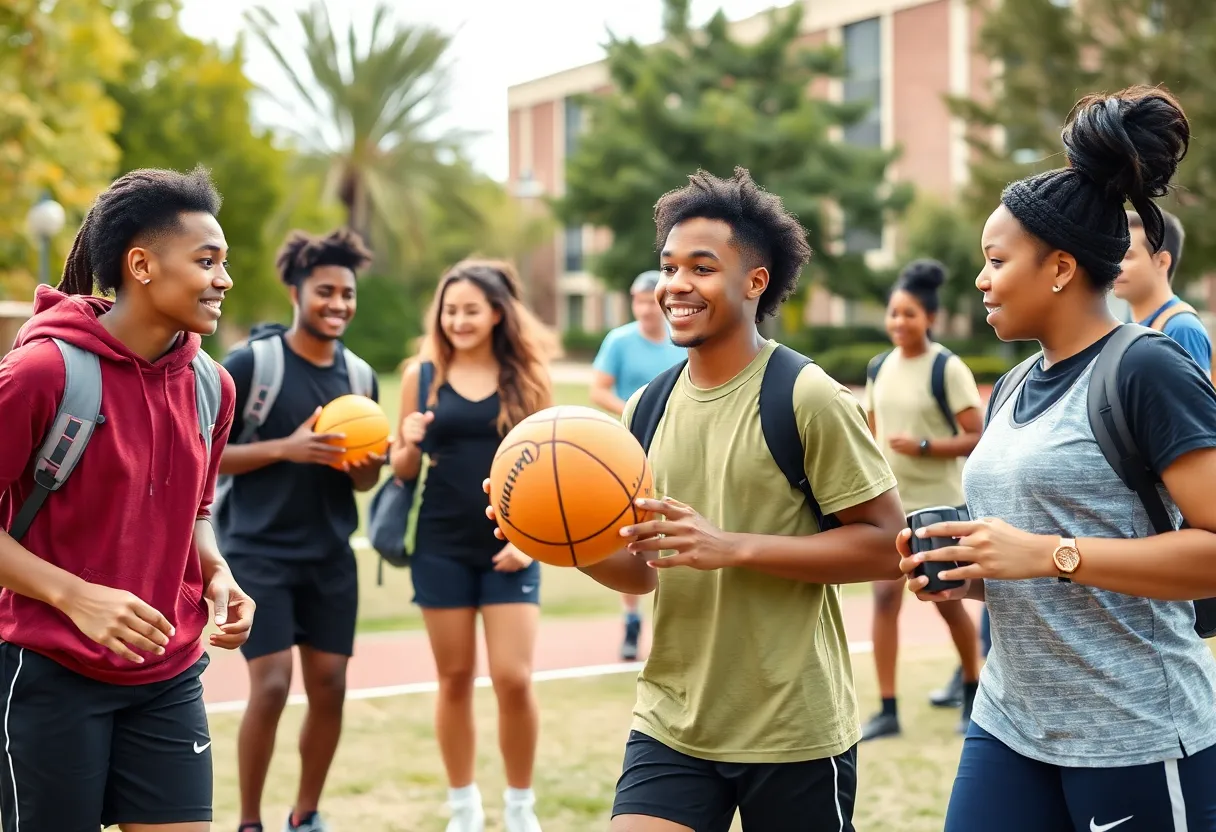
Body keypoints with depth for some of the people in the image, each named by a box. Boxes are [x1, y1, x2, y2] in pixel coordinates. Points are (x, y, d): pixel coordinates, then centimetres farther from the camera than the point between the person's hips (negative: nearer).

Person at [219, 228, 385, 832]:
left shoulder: (358, 374, 7)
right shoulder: (249, 363, -10)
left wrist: (362, 464, -9)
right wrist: (286, 448, -21)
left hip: (331, 556, 5)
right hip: (260, 553, -5)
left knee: (329, 686, 5)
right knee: (271, 686, -10)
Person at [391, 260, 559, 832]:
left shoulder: (527, 377, 0)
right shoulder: (423, 374, 1)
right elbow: (403, 470, 7)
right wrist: (409, 445, -15)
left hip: (510, 547, -1)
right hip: (441, 546, 1)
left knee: (514, 679, -4)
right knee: (455, 678, 8)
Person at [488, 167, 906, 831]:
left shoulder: (807, 398, -12)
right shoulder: (646, 407, 6)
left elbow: (886, 544, -13)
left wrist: (733, 546, -22)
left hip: (794, 734, -4)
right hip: (669, 726, 4)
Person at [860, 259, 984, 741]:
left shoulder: (948, 370, -11)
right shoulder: (880, 368, 7)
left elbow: (977, 439, -14)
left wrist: (924, 446, -25)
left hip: (940, 505, -5)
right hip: (890, 503, 5)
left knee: (947, 602, 6)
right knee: (885, 595, -5)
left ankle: (973, 692, 29)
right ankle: (888, 709, -2)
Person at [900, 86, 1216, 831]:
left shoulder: (1148, 370, -12)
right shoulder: (1014, 392, 12)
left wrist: (1049, 554, -22)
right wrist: (966, 575, 3)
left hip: (1138, 740, -7)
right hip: (1011, 724, 7)